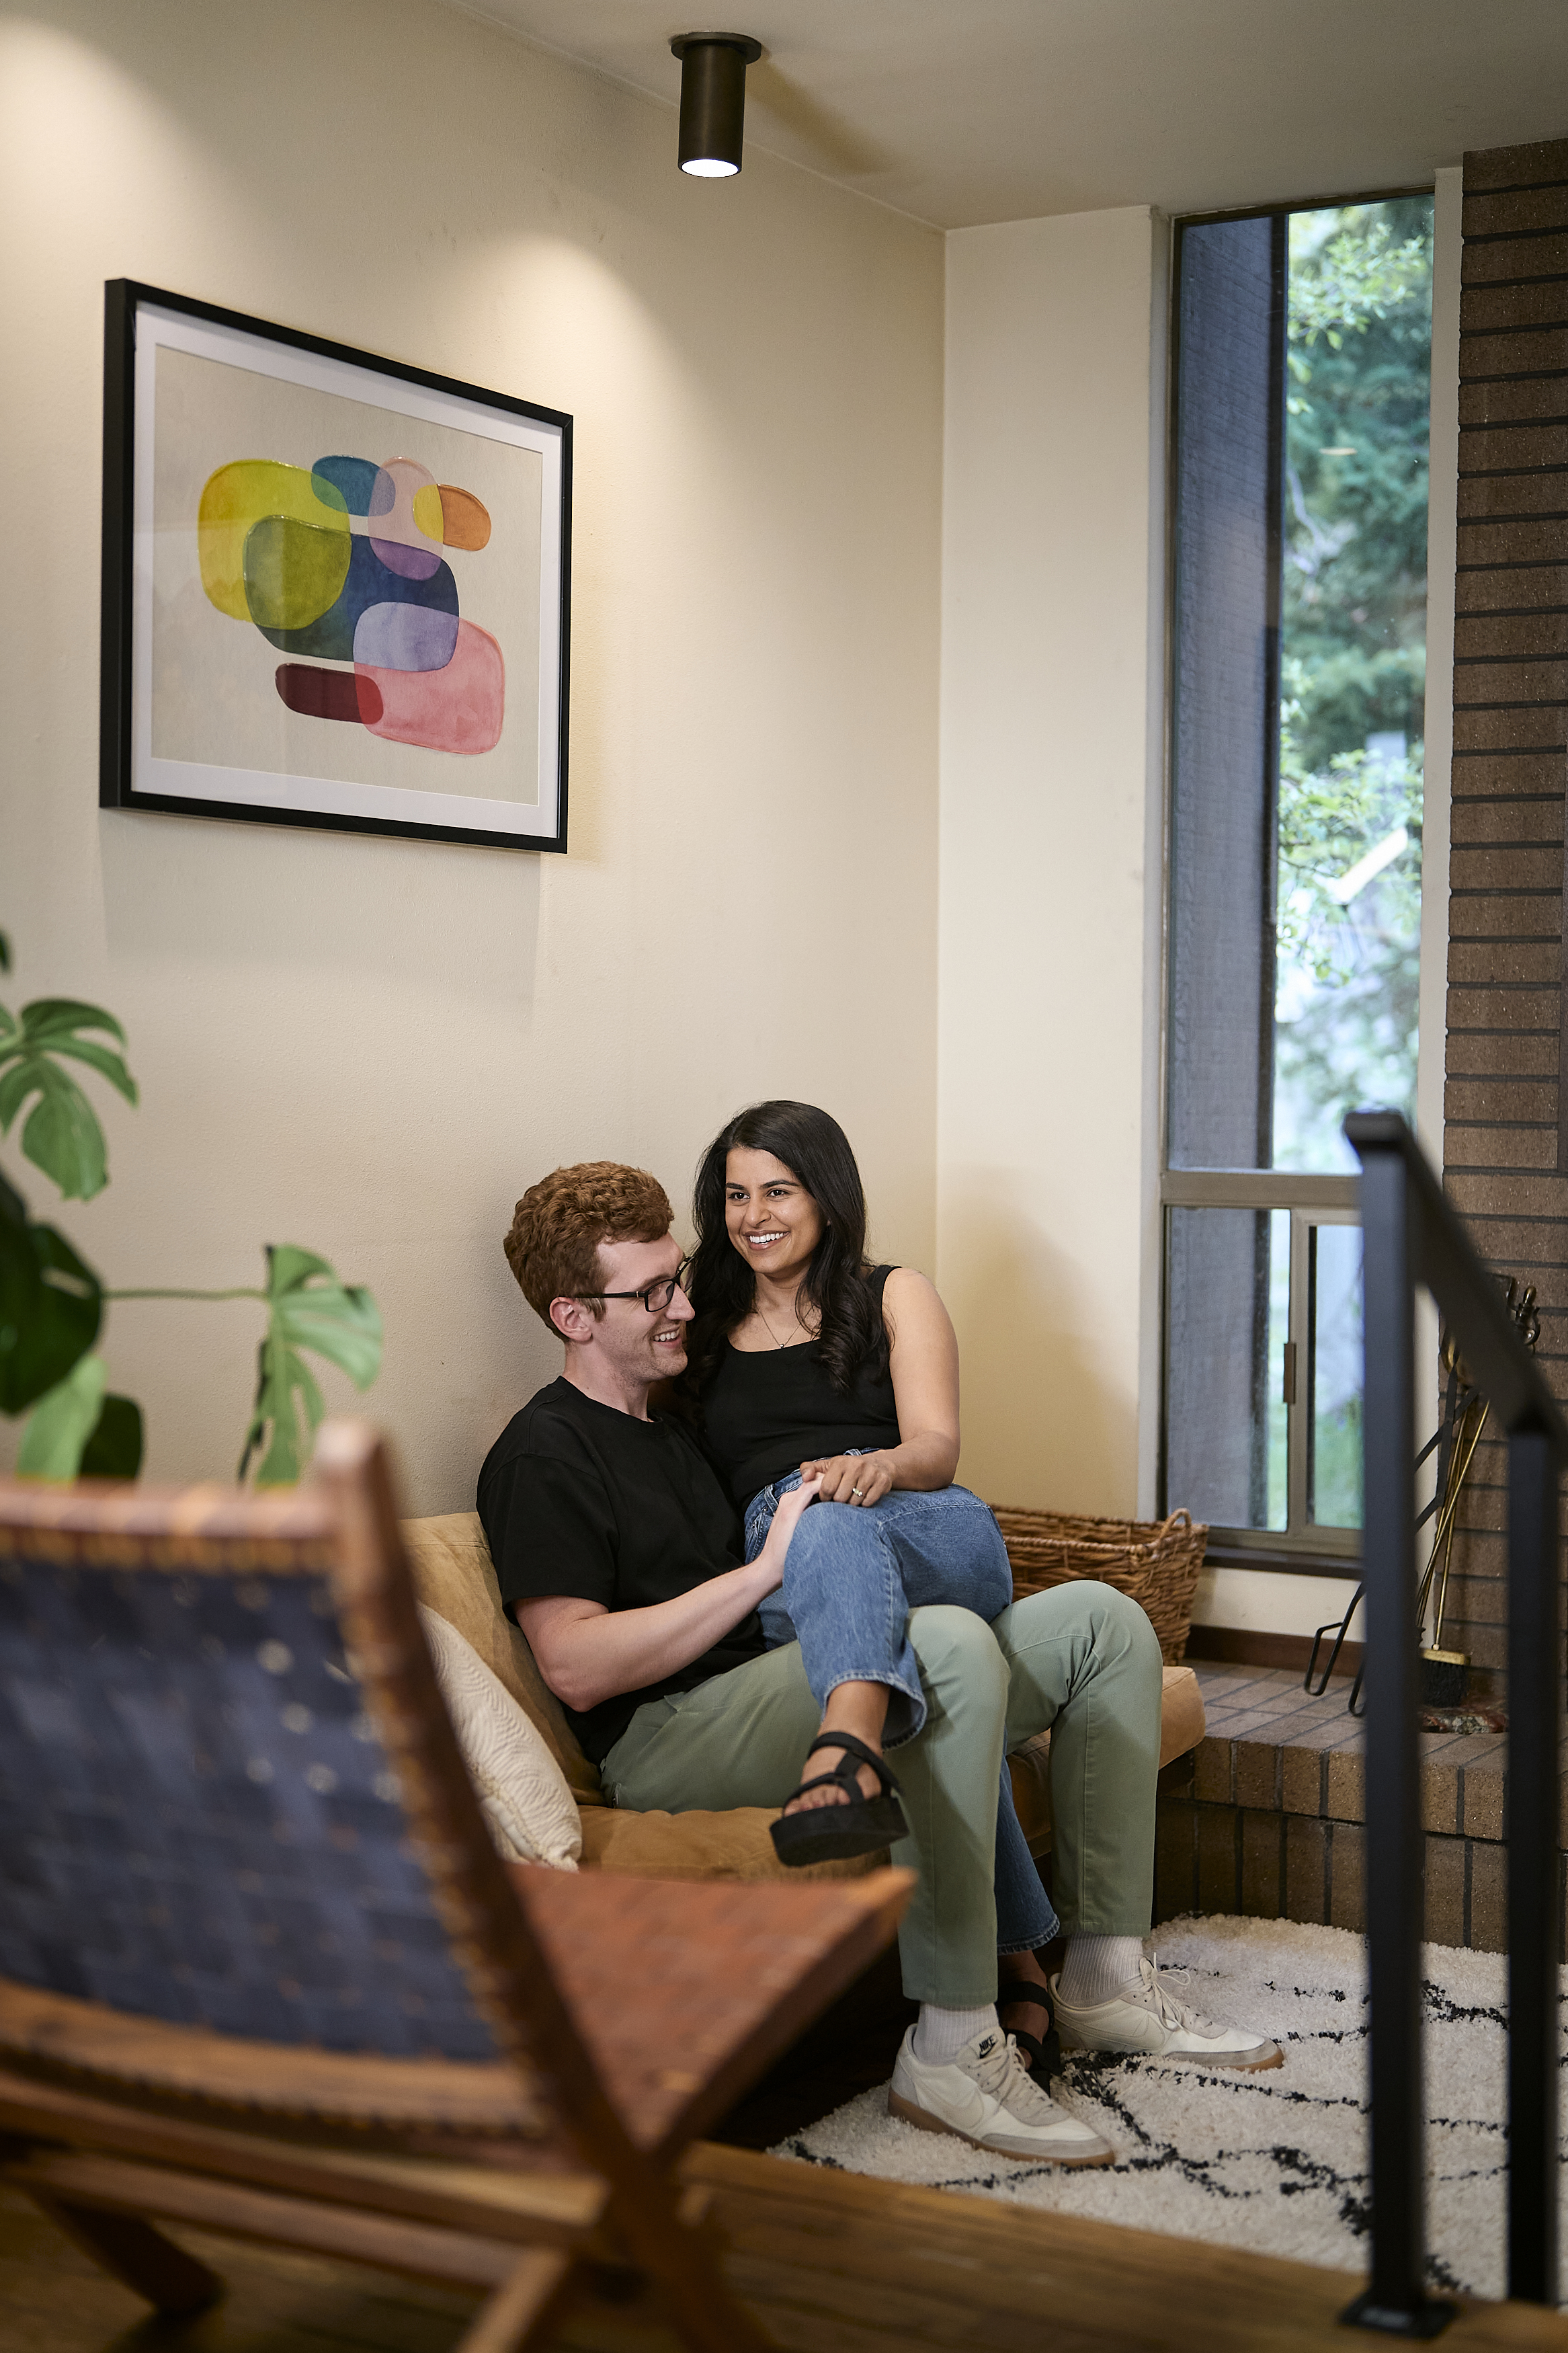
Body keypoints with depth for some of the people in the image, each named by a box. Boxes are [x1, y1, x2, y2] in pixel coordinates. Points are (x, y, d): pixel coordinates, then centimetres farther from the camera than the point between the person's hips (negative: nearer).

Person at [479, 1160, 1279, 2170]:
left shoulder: (680, 1422, 24)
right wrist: (763, 1572, -16)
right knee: (953, 1642, -36)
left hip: (776, 1692, 9)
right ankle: (954, 2050, -33)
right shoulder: (544, 1456, -5)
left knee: (1104, 1621, 1)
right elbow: (576, 1668, -17)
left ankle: (1107, 1979, -1)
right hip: (670, 1744, -9)